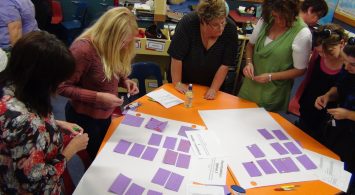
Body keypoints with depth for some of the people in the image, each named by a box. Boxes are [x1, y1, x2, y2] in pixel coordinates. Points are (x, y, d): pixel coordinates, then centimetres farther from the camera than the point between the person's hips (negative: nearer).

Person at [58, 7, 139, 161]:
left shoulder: (111, 47, -5)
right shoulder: (83, 49, -30)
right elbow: (63, 87, -25)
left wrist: (124, 81, -11)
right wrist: (98, 97, -31)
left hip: (105, 114, 7)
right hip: (85, 118, -7)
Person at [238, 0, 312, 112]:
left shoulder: (302, 34, -19)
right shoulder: (265, 20, -7)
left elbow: (300, 70, -12)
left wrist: (271, 76, -20)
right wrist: (249, 62, -10)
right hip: (250, 86, 5)